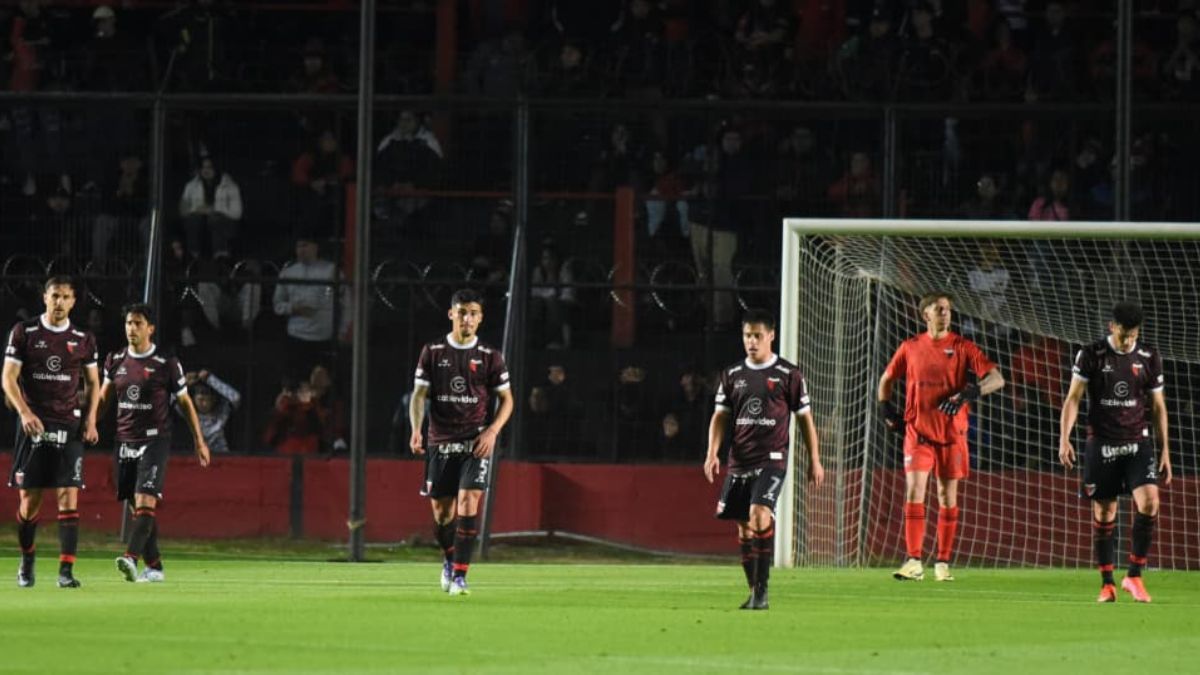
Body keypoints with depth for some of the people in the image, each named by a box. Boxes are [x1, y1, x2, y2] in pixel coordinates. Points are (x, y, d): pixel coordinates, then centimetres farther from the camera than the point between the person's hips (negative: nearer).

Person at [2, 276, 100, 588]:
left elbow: (93, 383, 16)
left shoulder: (84, 340, 7)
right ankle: (26, 561, 24)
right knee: (29, 500, 2)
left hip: (69, 427, 1)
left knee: (68, 497, -9)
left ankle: (66, 570, -12)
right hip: (33, 425, -1)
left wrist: (90, 419, 1)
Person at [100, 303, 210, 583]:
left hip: (154, 441, -5)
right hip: (125, 442, 5)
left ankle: (131, 558, -33)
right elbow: (104, 397, 20)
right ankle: (154, 566, 15)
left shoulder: (166, 363, -3)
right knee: (138, 507, 7)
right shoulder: (115, 360, 8)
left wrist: (199, 441, 7)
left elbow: (185, 402, 5)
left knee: (145, 501, -19)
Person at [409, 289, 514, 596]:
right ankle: (450, 558, 35)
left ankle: (459, 574, -16)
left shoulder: (490, 356, 2)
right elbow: (419, 394, 4)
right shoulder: (432, 352, 4)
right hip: (441, 441, 2)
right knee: (441, 509, 5)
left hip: (476, 442, -2)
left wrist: (492, 431, -8)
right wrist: (416, 430, -13)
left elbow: (506, 399, 8)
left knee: (468, 502, -18)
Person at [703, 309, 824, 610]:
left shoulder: (788, 374, 0)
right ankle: (753, 591, 17)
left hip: (772, 459, -5)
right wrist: (712, 453, -4)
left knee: (759, 513, -24)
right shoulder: (732, 375, 10)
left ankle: (762, 589, -22)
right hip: (739, 460, 5)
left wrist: (814, 460, 4)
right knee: (744, 525, 7)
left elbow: (805, 418, 5)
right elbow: (720, 416, 11)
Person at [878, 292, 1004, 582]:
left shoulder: (962, 347, 1)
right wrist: (885, 409, 8)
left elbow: (996, 378, -6)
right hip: (918, 431, 1)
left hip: (951, 432, -1)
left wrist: (969, 393, -21)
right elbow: (886, 380, 22)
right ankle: (914, 562, -10)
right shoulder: (910, 347, 7)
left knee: (948, 496, 4)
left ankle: (943, 563, 13)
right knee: (914, 491, -10)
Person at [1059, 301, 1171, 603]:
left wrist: (1165, 450, 9)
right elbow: (1073, 398, -3)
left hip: (1138, 442, 1)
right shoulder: (1091, 355, -3)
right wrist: (1064, 439, -16)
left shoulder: (1149, 358, 4)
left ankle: (1134, 576, -5)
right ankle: (1107, 584, 13)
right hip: (1101, 443, -1)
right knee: (1104, 513, 2)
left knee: (1149, 502, -17)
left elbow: (1158, 406, 11)